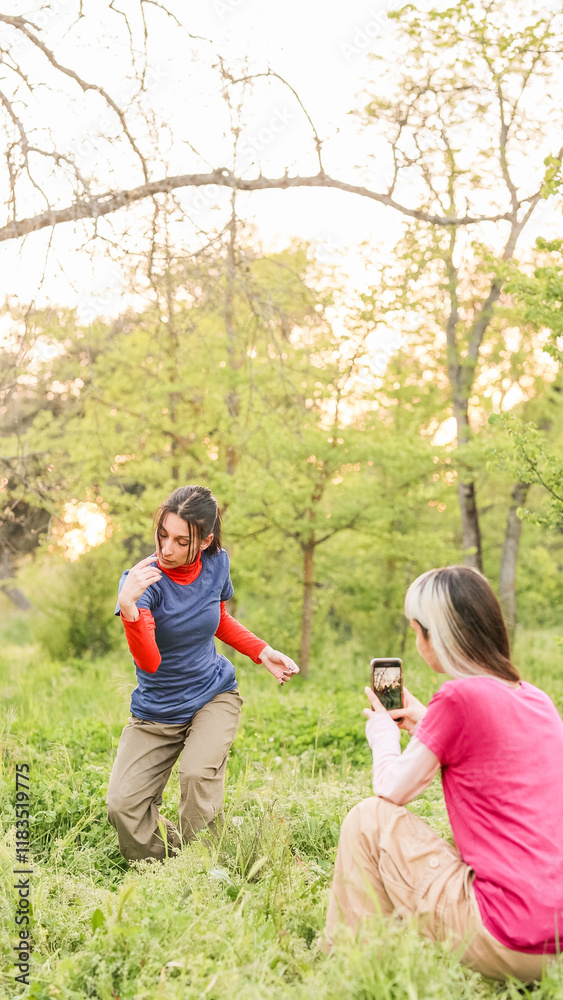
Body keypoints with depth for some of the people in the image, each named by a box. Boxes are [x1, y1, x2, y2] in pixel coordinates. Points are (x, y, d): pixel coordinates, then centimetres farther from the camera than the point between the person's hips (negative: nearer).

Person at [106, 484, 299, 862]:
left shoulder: (216, 564, -6)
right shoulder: (142, 579, -18)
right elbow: (149, 661, -31)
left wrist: (263, 652, 3)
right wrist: (128, 607, -48)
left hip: (213, 696, 1)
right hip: (156, 709, 0)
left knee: (199, 773, -28)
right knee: (122, 806, -14)